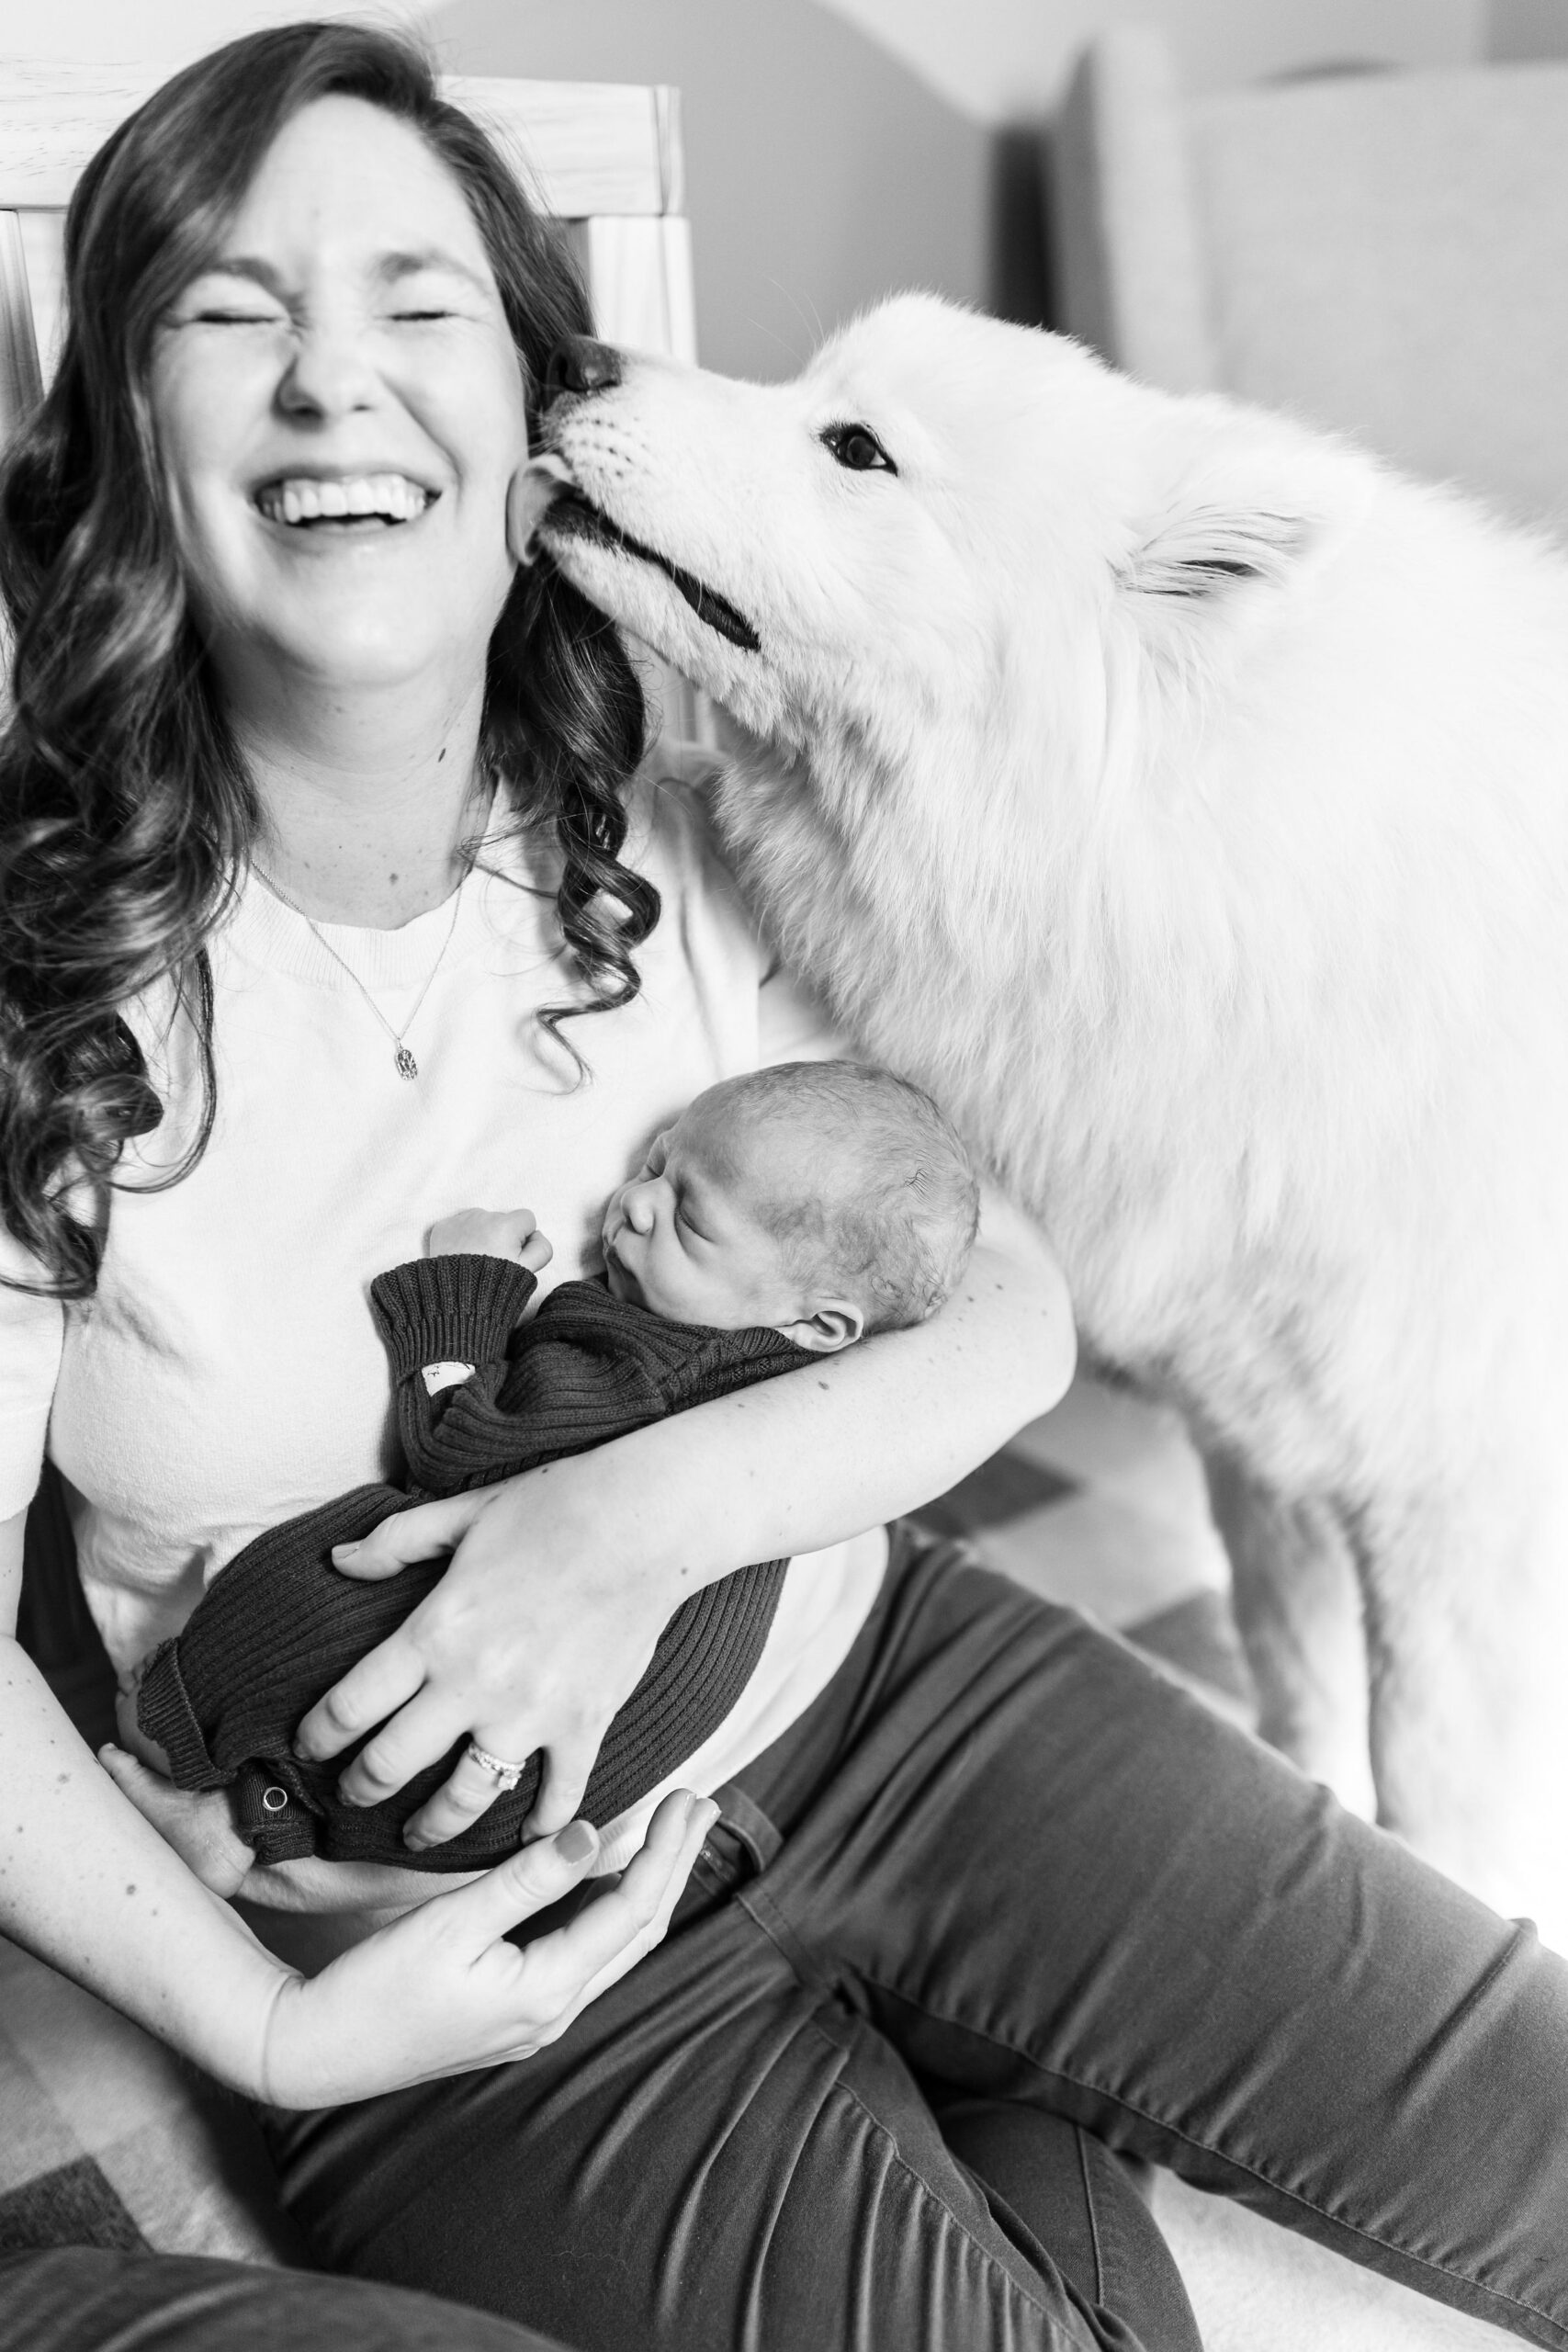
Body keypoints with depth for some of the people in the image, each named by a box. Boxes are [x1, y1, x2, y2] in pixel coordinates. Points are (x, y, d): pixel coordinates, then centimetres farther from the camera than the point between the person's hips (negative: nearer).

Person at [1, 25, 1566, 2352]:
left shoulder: (686, 838, -4)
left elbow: (1017, 1307, -5)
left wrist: (657, 1507, -21)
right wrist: (267, 2028, -15)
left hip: (877, 1688, 3)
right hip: (464, 1954, -2)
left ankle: (1014, 2123, 18)